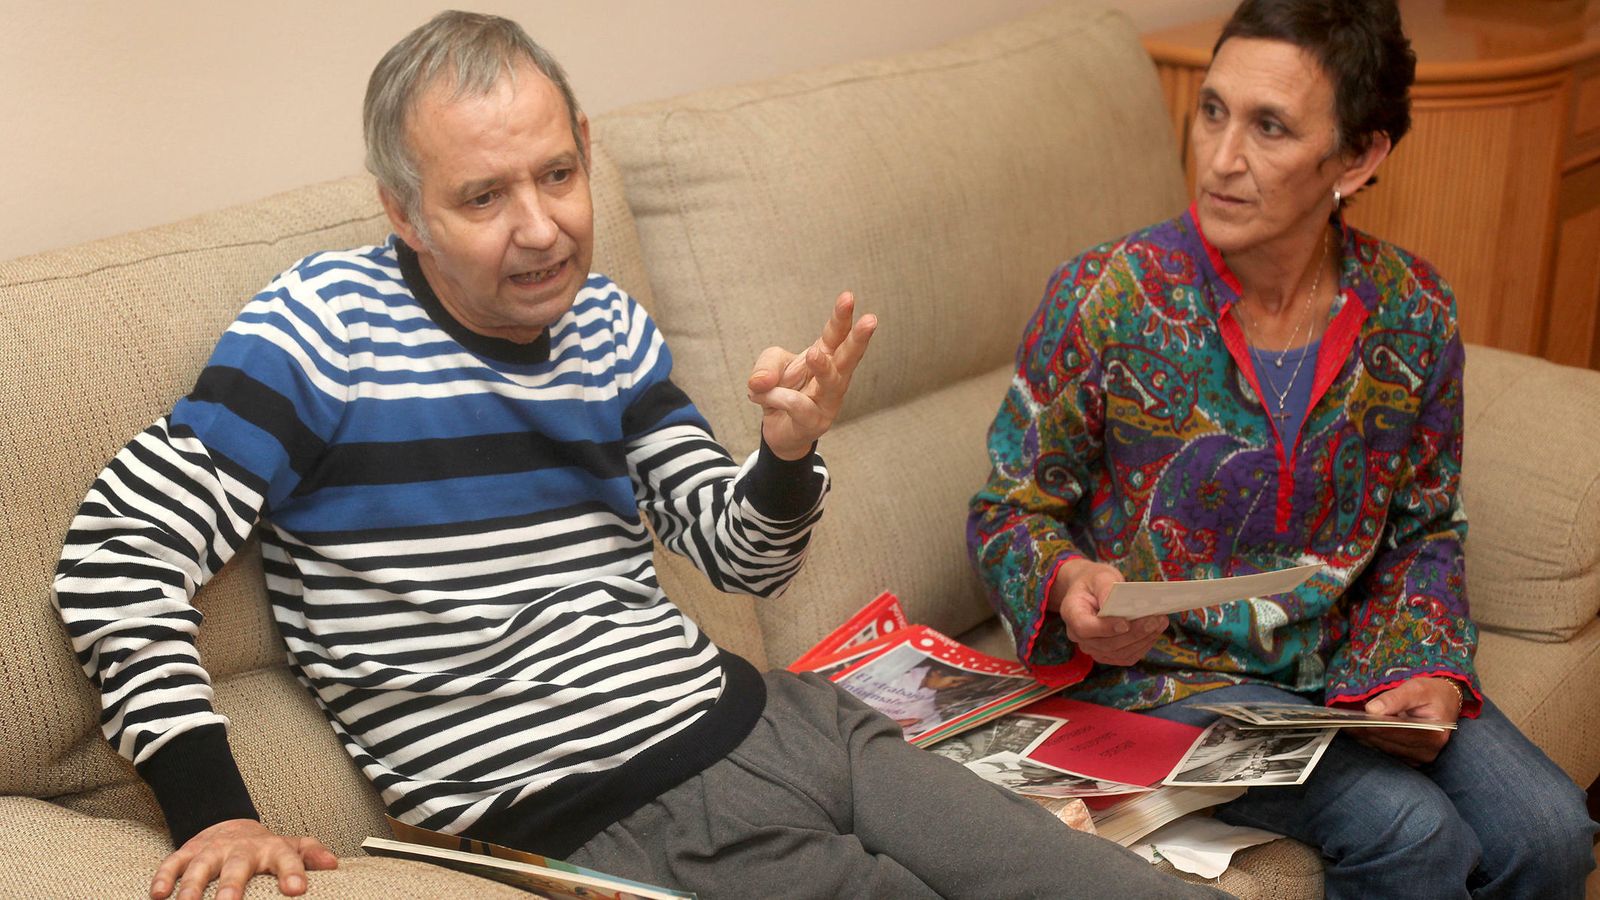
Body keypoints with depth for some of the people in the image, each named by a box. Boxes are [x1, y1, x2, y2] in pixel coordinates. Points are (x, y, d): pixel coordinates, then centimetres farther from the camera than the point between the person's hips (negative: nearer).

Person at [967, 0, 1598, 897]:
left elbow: (1426, 531, 9)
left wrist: (1428, 670, -8)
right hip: (1164, 668, -4)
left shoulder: (1413, 311, -5)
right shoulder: (1107, 298, -16)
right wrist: (1069, 583, -27)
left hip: (1345, 657, 4)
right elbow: (1012, 510, -5)